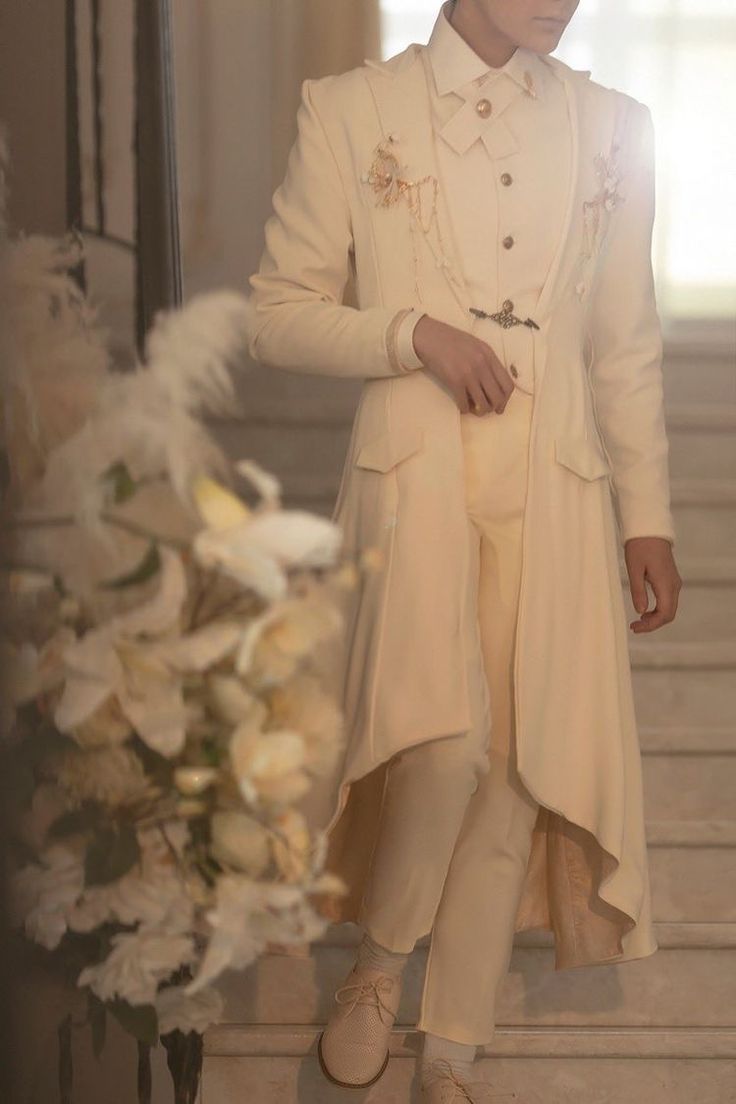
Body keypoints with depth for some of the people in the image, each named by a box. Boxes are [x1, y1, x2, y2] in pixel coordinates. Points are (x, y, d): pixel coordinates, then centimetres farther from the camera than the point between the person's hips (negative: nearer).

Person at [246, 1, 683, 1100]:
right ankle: (379, 962, 8)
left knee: (518, 772, 2)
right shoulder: (350, 111, 4)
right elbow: (277, 312, 5)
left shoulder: (614, 126, 12)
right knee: (446, 747, -22)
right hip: (416, 472, -3)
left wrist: (648, 518, 10)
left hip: (556, 491, 3)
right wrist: (412, 333, -10)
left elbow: (627, 349, 14)